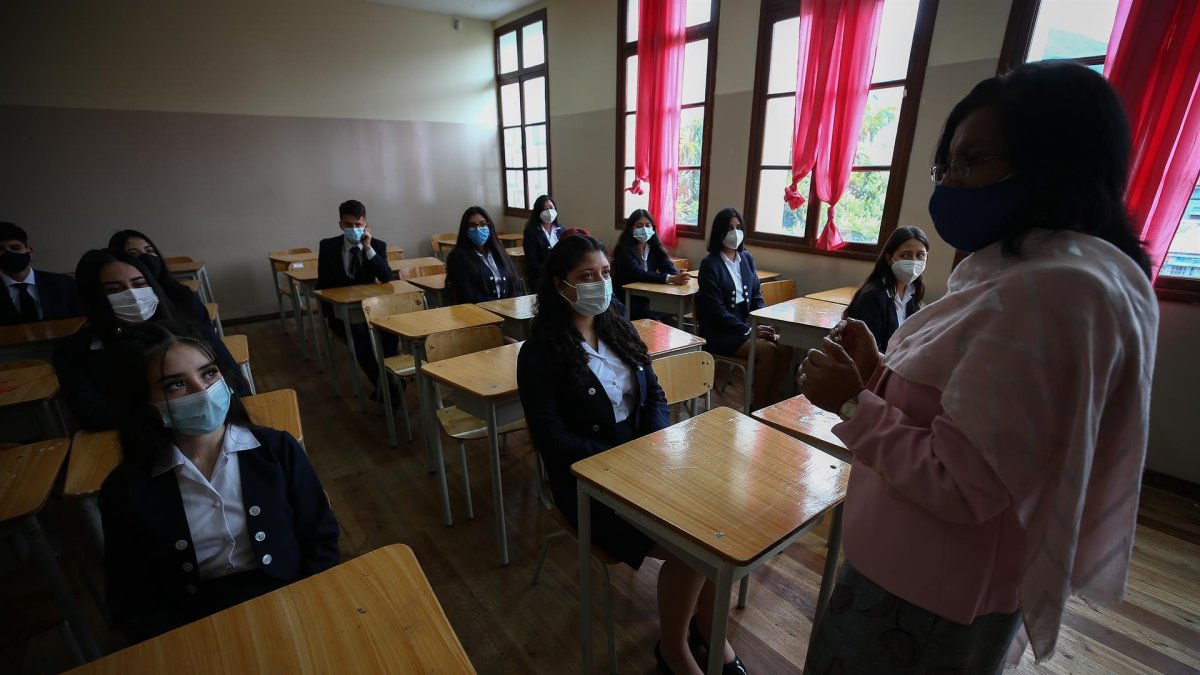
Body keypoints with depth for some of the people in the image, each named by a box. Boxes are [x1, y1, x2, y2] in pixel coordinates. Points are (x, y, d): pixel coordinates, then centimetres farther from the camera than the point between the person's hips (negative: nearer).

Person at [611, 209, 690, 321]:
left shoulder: (654, 247, 7)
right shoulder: (624, 249, -11)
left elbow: (670, 269, -6)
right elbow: (638, 274, -26)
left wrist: (679, 276, -30)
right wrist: (670, 279, -36)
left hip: (649, 298, 5)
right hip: (626, 301, -5)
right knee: (656, 319, -28)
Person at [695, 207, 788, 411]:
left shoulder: (747, 258, 11)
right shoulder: (710, 264, -9)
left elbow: (757, 296, 13)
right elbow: (716, 310, -15)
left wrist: (763, 324, -5)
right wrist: (749, 331, -18)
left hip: (747, 325, 6)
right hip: (719, 332, -6)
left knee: (785, 348, -18)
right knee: (768, 351, -25)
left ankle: (768, 400, -1)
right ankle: (755, 406, -7)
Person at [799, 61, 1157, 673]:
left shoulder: (1052, 292, -27)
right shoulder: (1024, 271, 7)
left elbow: (959, 484, -27)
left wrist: (852, 403, -18)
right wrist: (877, 374, -4)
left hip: (929, 594, -9)